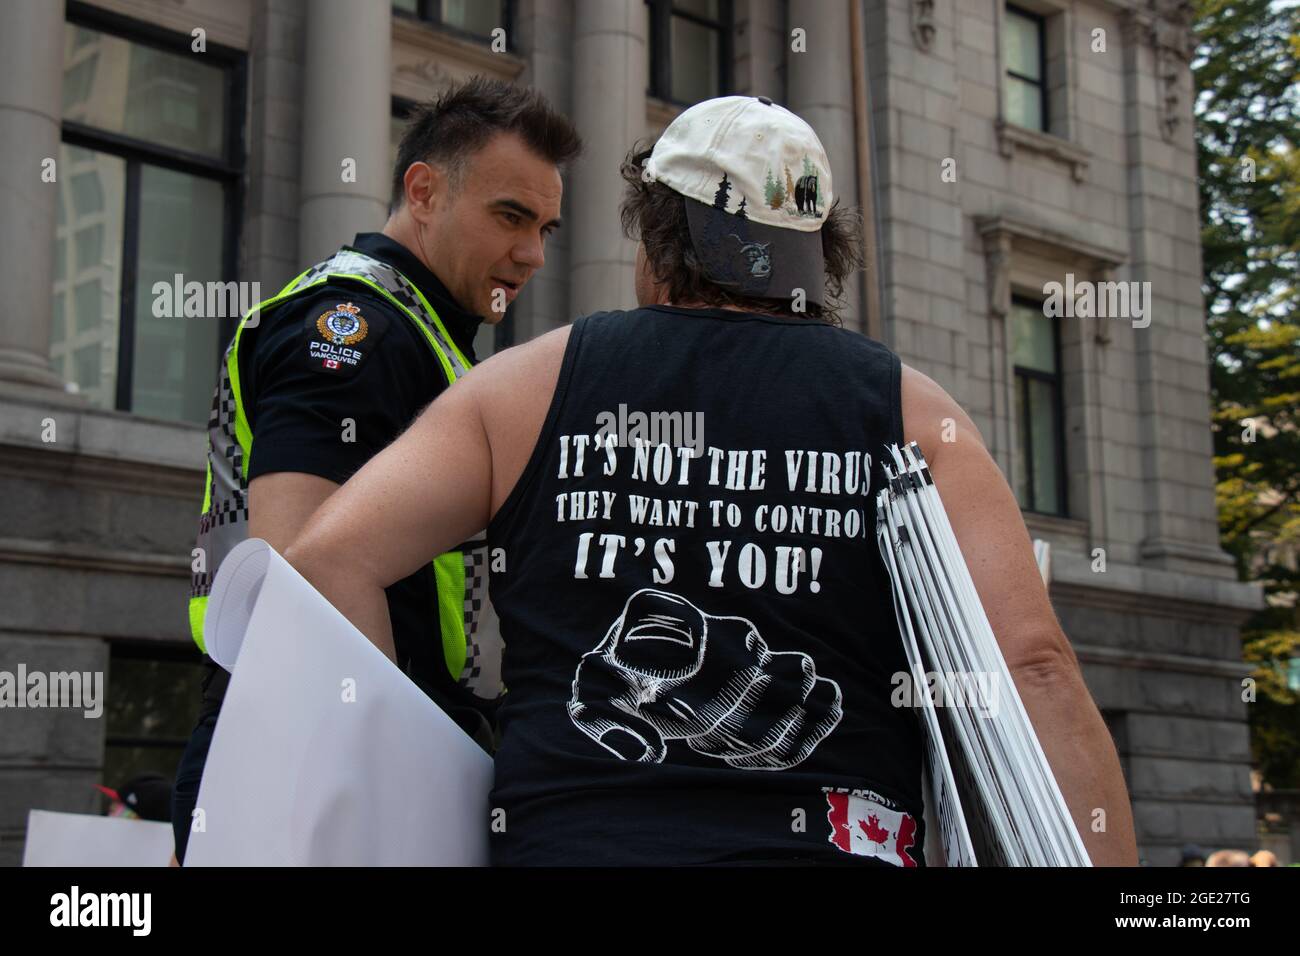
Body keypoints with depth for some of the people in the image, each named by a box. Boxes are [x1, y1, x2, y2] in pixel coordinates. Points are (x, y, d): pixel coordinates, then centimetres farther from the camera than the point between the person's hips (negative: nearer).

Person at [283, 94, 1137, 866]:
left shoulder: (530, 384, 9)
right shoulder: (912, 413, 7)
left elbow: (330, 558, 1)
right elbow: (1034, 665, -4)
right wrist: (1107, 854, -2)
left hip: (563, 838, 1)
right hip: (827, 846, 0)